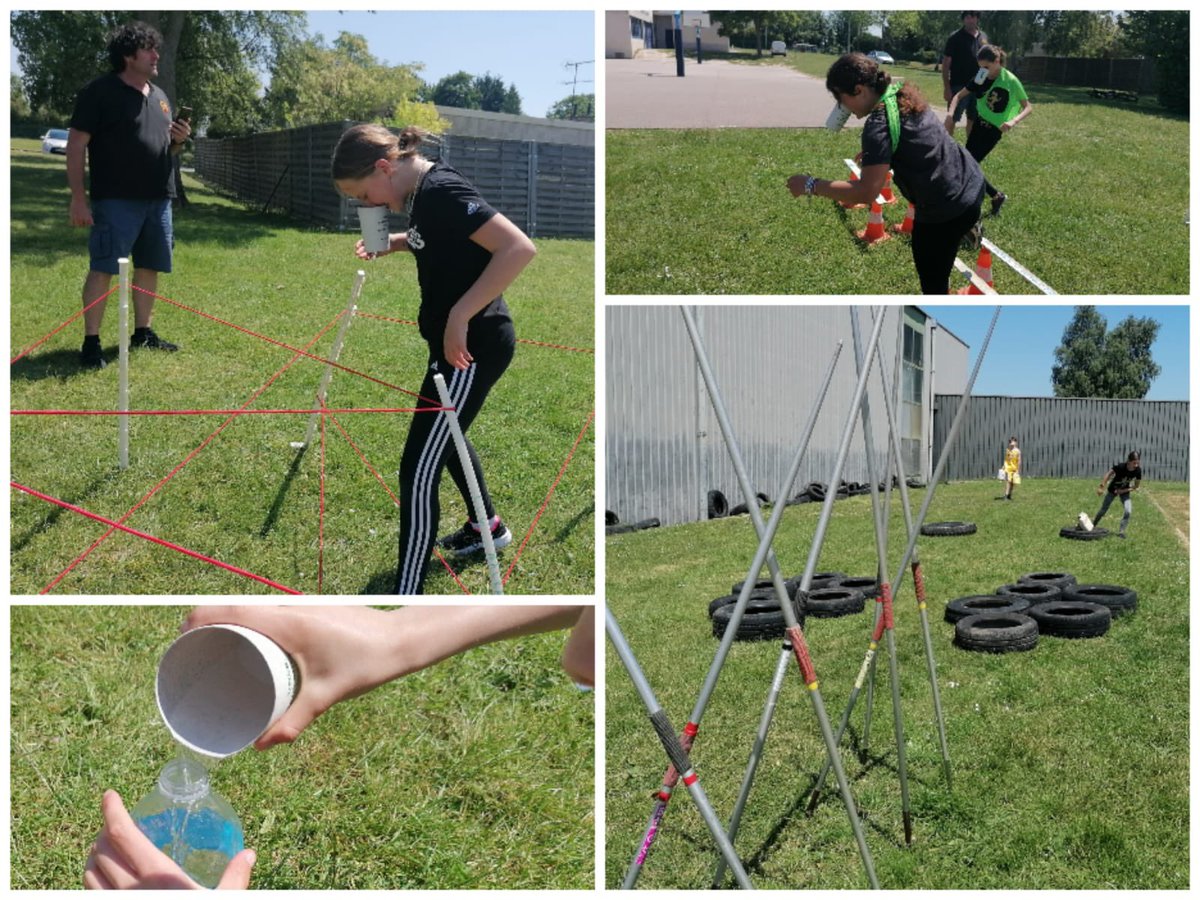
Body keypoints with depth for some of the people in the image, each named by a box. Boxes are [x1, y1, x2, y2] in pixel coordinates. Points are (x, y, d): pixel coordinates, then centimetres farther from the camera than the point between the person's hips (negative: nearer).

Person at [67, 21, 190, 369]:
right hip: (116, 200, -7)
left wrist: (179, 141, 2)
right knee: (103, 268, -7)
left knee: (149, 267, 12)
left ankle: (143, 332, 23)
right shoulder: (99, 91, -6)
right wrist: (78, 198, -15)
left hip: (158, 198, 7)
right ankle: (91, 342, -3)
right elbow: (76, 145, -9)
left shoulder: (159, 96, 17)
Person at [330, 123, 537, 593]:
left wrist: (459, 317, -30)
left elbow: (519, 247, -32)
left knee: (419, 469, -8)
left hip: (472, 346, -11)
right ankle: (488, 527, 51)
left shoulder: (442, 192, -23)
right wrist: (391, 242, 6)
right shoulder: (423, 189, 5)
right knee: (444, 439, 30)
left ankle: (407, 595, -1)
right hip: (457, 340, 11)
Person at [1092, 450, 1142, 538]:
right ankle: (1092, 526, 31)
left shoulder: (1138, 471, -25)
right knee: (1103, 510, 10)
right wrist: (1101, 487, -18)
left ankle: (1121, 531, -5)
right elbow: (1109, 473, -18)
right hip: (1113, 489, -2)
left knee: (1128, 511, -17)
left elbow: (1135, 486, -10)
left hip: (1125, 491, 2)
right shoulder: (1120, 467, -34)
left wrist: (1123, 490, -20)